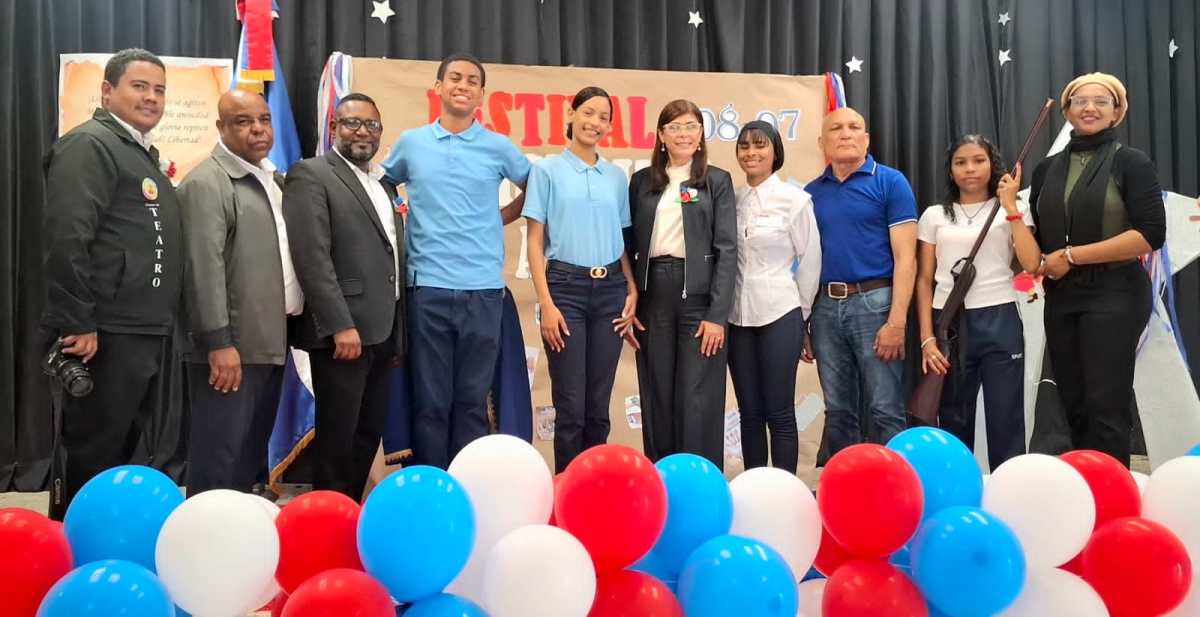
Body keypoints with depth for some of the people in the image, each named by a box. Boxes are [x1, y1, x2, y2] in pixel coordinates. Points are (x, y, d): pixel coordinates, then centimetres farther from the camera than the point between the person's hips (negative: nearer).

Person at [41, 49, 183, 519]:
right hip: (107, 334, -9)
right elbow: (66, 237, -19)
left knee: (121, 452, 17)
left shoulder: (145, 155, 19)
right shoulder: (89, 145, -9)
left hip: (148, 333, 9)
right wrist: (77, 323, -21)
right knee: (91, 457, -1)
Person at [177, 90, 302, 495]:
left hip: (270, 343, 8)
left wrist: (292, 319, 13)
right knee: (220, 460, -3)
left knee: (252, 454, 15)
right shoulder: (207, 183, -10)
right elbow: (204, 267, -18)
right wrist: (219, 342, -22)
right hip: (231, 348, -8)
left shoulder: (272, 179, 17)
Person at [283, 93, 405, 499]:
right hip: (344, 331, -7)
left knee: (369, 435, 13)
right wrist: (341, 325, -21)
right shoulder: (311, 175, -5)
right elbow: (312, 257, -15)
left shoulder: (384, 184, 18)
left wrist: (398, 334, 14)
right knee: (337, 438, 1)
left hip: (382, 331, 8)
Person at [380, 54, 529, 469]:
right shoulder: (410, 143, 7)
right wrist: (409, 218, 10)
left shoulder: (498, 148, 5)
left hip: (483, 289, 0)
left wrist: (502, 217, 10)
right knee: (430, 400, 4)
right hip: (428, 287, 0)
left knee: (473, 399, 6)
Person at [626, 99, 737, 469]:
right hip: (653, 295, 3)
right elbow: (629, 245, 11)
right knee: (656, 397, 6)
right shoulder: (641, 181, 12)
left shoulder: (717, 181, 5)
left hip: (698, 295, -2)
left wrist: (717, 314, -11)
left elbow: (727, 249, -2)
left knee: (698, 399, -2)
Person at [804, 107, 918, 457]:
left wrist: (897, 321, -15)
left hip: (874, 303, -4)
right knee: (838, 412, 12)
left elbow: (905, 257, -6)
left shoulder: (890, 182, -1)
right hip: (826, 308, 4)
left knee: (885, 410, -1)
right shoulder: (812, 192, 11)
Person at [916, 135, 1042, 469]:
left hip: (999, 322, -1)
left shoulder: (1013, 212, 8)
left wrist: (1010, 206, -8)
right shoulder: (934, 215, 10)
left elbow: (1031, 264, -8)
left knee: (1005, 421, -1)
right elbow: (924, 280, 7)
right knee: (953, 421, 6)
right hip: (948, 324, 1)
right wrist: (927, 338, -2)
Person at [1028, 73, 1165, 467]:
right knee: (1075, 407, 9)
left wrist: (1072, 255, -14)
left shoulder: (1131, 163, -2)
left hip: (1114, 296, -5)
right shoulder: (1047, 170, 12)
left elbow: (1150, 235, -13)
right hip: (1061, 298, 5)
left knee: (1106, 408, -6)